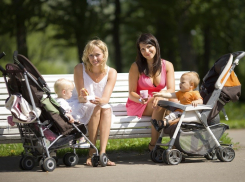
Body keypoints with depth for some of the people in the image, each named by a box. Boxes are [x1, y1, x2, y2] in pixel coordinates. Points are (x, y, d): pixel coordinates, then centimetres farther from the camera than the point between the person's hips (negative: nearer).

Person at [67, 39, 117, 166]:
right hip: (78, 107, -2)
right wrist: (83, 97, -40)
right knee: (95, 108, -32)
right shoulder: (80, 69, -13)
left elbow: (106, 98, -20)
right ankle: (91, 154, -32)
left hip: (101, 105, 3)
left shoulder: (111, 73, -7)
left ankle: (102, 153, -39)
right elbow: (80, 98, -15)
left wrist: (99, 100, -44)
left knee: (107, 109, -30)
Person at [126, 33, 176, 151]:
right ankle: (153, 145, -33)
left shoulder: (167, 65, 3)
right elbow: (131, 93, -3)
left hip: (158, 103, 3)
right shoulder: (136, 67, -5)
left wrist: (160, 96, -31)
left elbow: (171, 90, -8)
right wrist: (141, 99, -27)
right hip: (137, 106, -3)